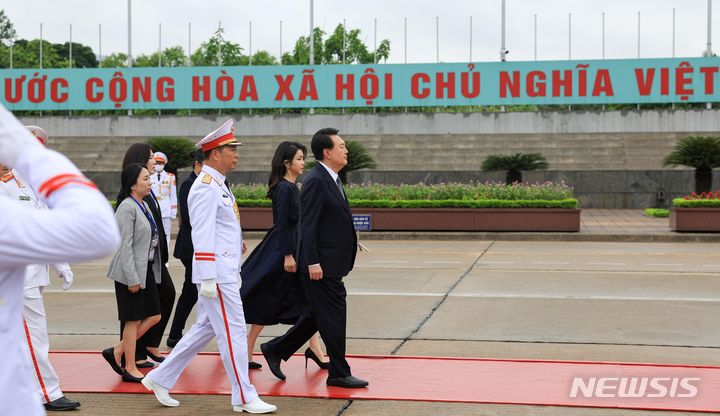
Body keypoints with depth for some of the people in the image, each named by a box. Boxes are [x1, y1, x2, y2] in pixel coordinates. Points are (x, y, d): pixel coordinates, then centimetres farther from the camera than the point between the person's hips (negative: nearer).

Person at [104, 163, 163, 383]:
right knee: (134, 320, 0)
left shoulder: (143, 205, 12)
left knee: (153, 316, 9)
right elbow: (125, 245, -19)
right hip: (131, 272, -9)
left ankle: (117, 352, 18)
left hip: (147, 269, 9)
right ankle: (130, 369, 11)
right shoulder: (127, 208, -15)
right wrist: (132, 278, -21)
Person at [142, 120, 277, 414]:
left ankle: (161, 379, 23)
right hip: (217, 275, -10)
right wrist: (208, 278, -23)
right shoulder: (206, 186, -15)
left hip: (225, 272, 10)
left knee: (205, 329, 15)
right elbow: (202, 235, -21)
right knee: (233, 332, -4)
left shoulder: (217, 185, 17)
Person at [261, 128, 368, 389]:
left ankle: (276, 350, 27)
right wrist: (312, 262, -22)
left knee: (318, 314, 17)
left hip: (331, 262, 10)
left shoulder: (331, 180, 15)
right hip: (322, 264, -10)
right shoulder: (316, 181, -16)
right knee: (333, 316, -1)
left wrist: (351, 245, 20)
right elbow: (308, 225, -20)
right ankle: (339, 374, 9)